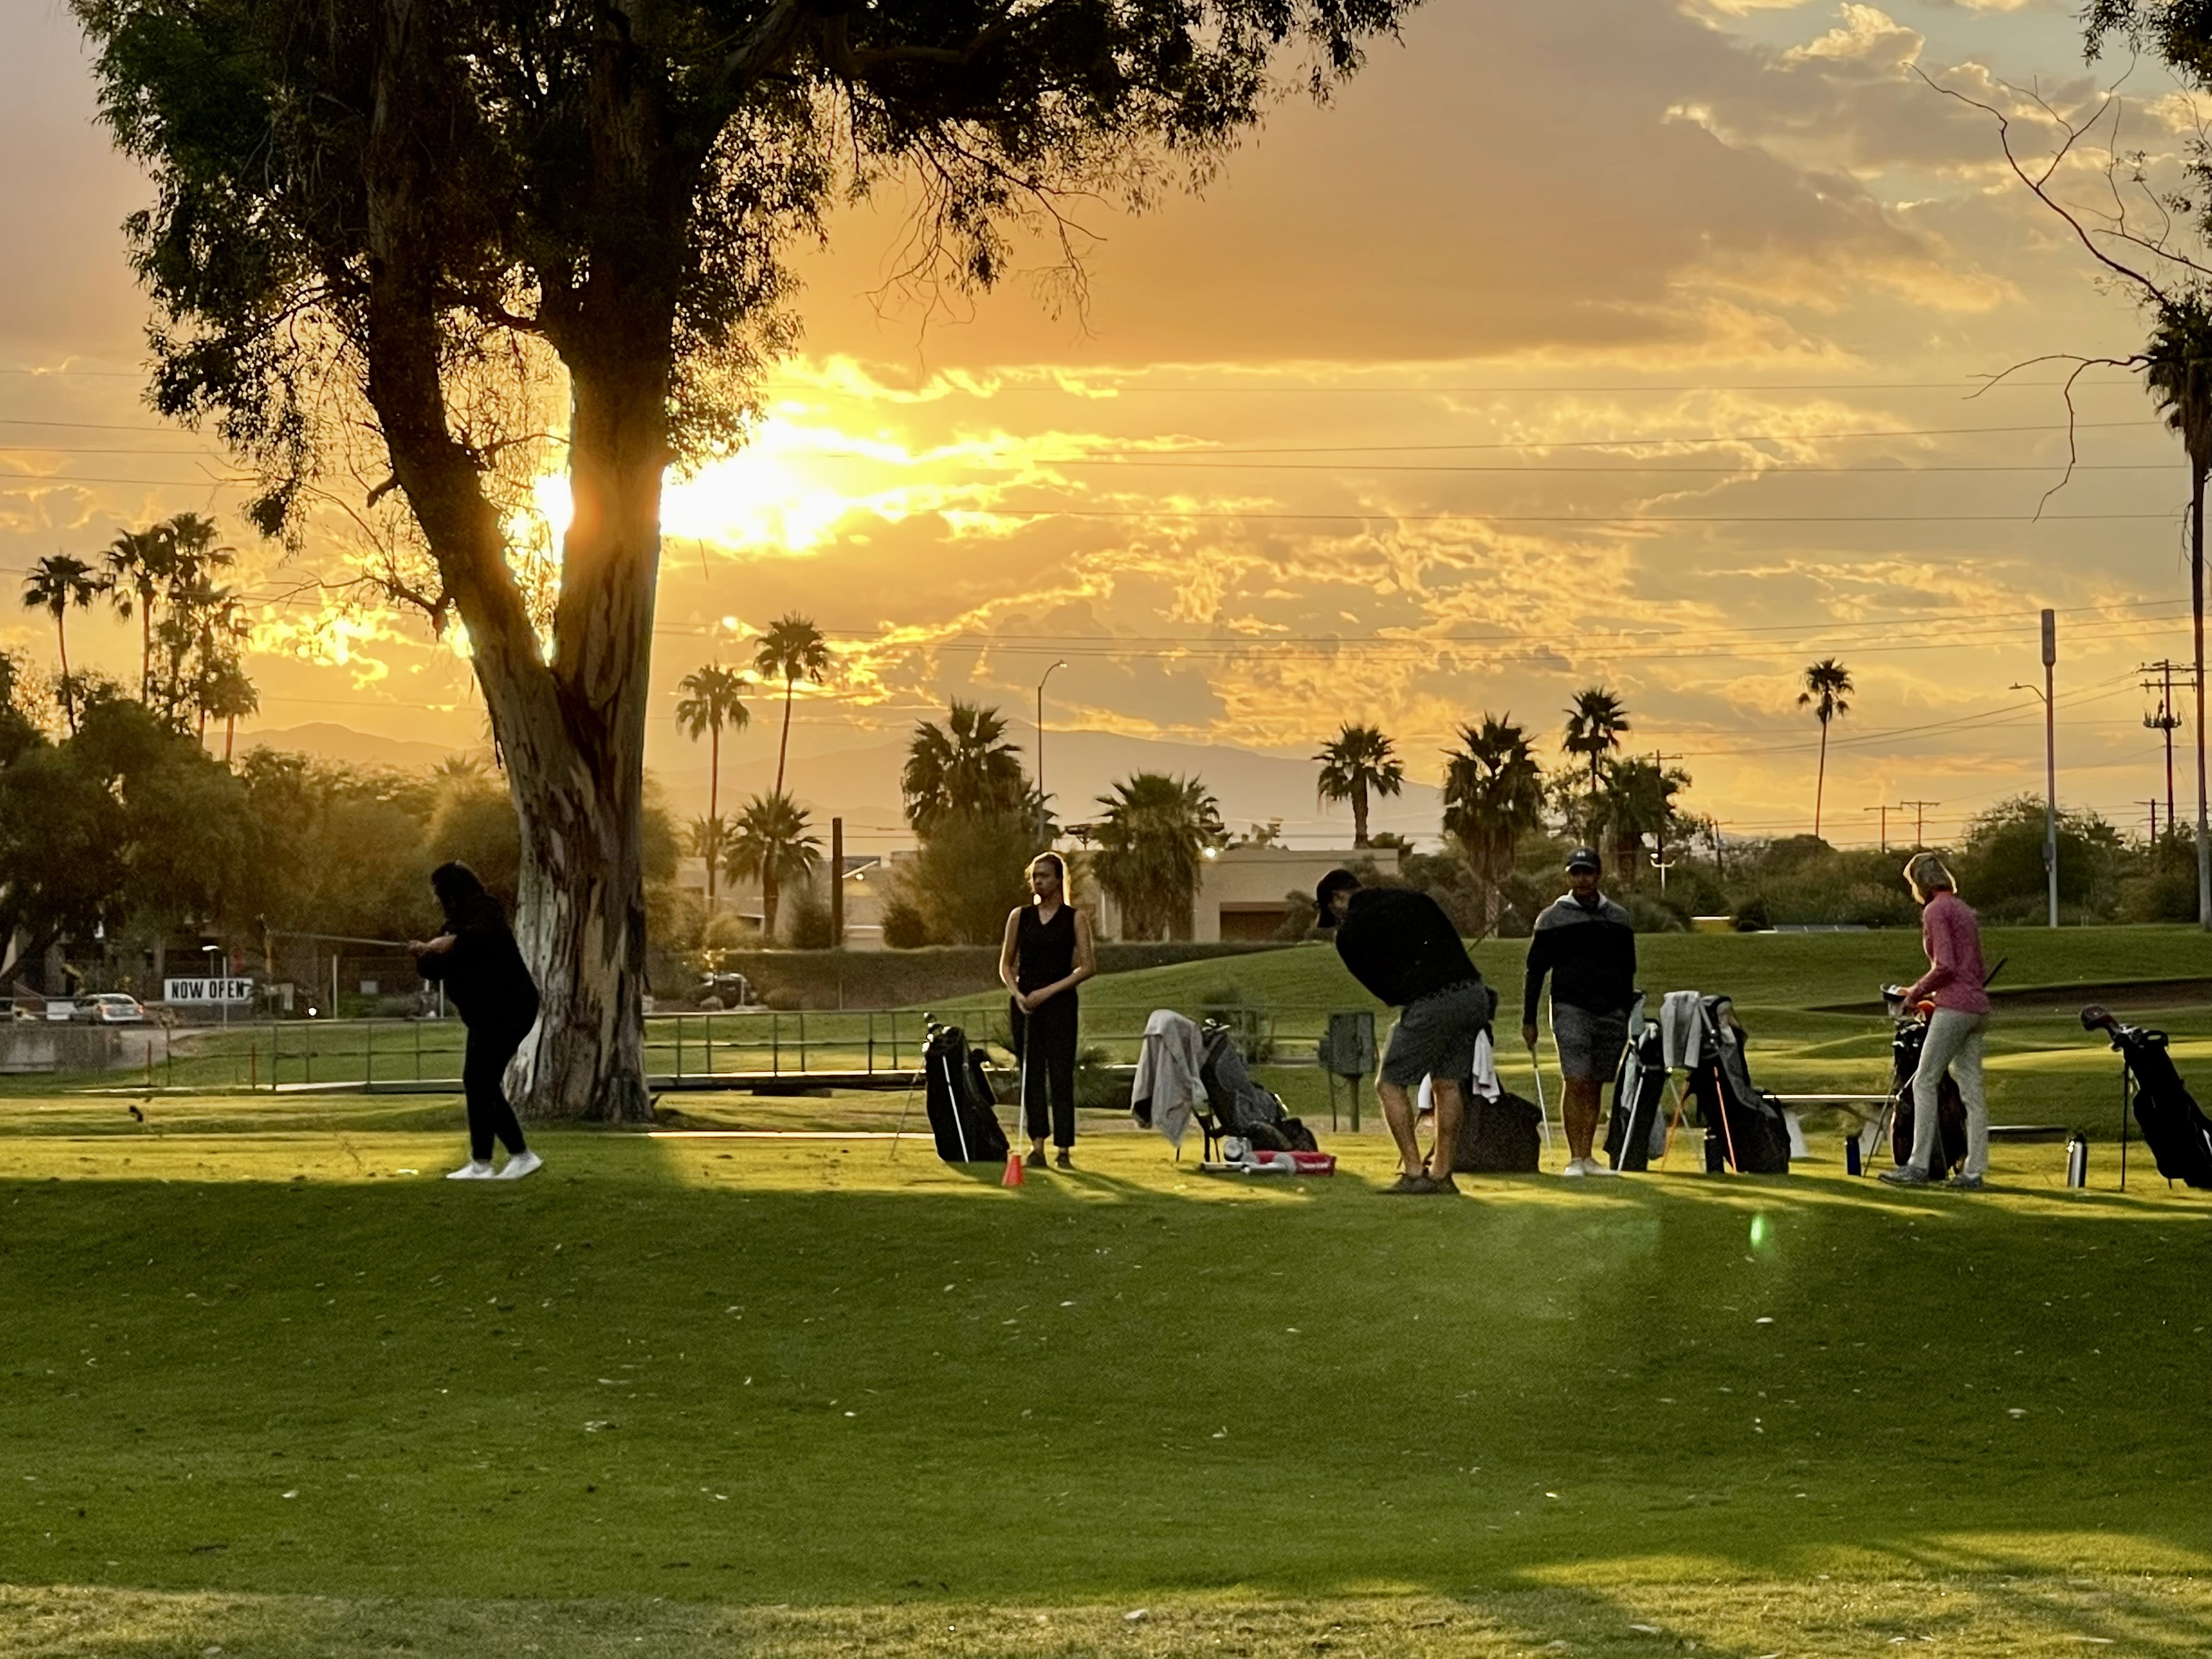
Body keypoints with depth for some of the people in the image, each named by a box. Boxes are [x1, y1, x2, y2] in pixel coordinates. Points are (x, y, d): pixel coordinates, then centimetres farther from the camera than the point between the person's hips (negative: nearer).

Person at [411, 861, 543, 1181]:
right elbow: (436, 971, 16)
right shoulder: (458, 922, 20)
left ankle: (481, 1163, -12)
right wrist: (424, 955, -5)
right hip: (491, 1013, 10)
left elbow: (488, 934, -32)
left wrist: (454, 942, -42)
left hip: (505, 1008, -10)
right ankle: (520, 1155, 15)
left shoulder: (482, 909, -8)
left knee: (478, 1080, -12)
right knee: (484, 1084, 11)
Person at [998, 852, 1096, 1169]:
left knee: (1061, 1075, -4)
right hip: (1024, 1004, 3)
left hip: (1060, 1004, -3)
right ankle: (1037, 1145, 6)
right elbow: (1006, 964, 12)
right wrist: (1016, 994, -7)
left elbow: (1088, 966, -5)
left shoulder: (1075, 918, 1)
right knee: (1031, 1074, 3)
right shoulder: (1019, 917, 9)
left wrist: (1049, 991, -12)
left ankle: (1064, 1149, -2)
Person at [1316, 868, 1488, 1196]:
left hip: (1429, 1004, -6)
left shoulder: (1350, 934, 6)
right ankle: (1442, 1174, 19)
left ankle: (1414, 1173, 0)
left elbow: (1376, 985, 11)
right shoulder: (1413, 898, 21)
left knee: (1390, 1085, 7)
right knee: (1449, 1083, 17)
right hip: (1474, 993, 6)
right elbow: (1454, 939, 20)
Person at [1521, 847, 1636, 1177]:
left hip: (1611, 1013, 3)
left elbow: (1628, 973, 19)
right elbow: (1534, 971, 5)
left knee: (1595, 1087, 6)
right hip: (1571, 1010, -3)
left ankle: (1588, 1157, 10)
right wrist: (1528, 1020, 0)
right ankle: (1574, 1159, -11)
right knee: (1577, 1084, -13)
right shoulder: (1553, 918, 3)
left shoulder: (1619, 919, 12)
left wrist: (1630, 1017, 16)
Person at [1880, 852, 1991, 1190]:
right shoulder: (1964, 911, 20)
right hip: (1977, 1006, 9)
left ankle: (1919, 1166, -7)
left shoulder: (1935, 910, -7)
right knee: (1971, 1089, 6)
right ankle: (1974, 1171, 4)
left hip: (1955, 1007, -9)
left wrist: (1917, 992, -4)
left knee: (1925, 1082, -5)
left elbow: (1945, 966, -17)